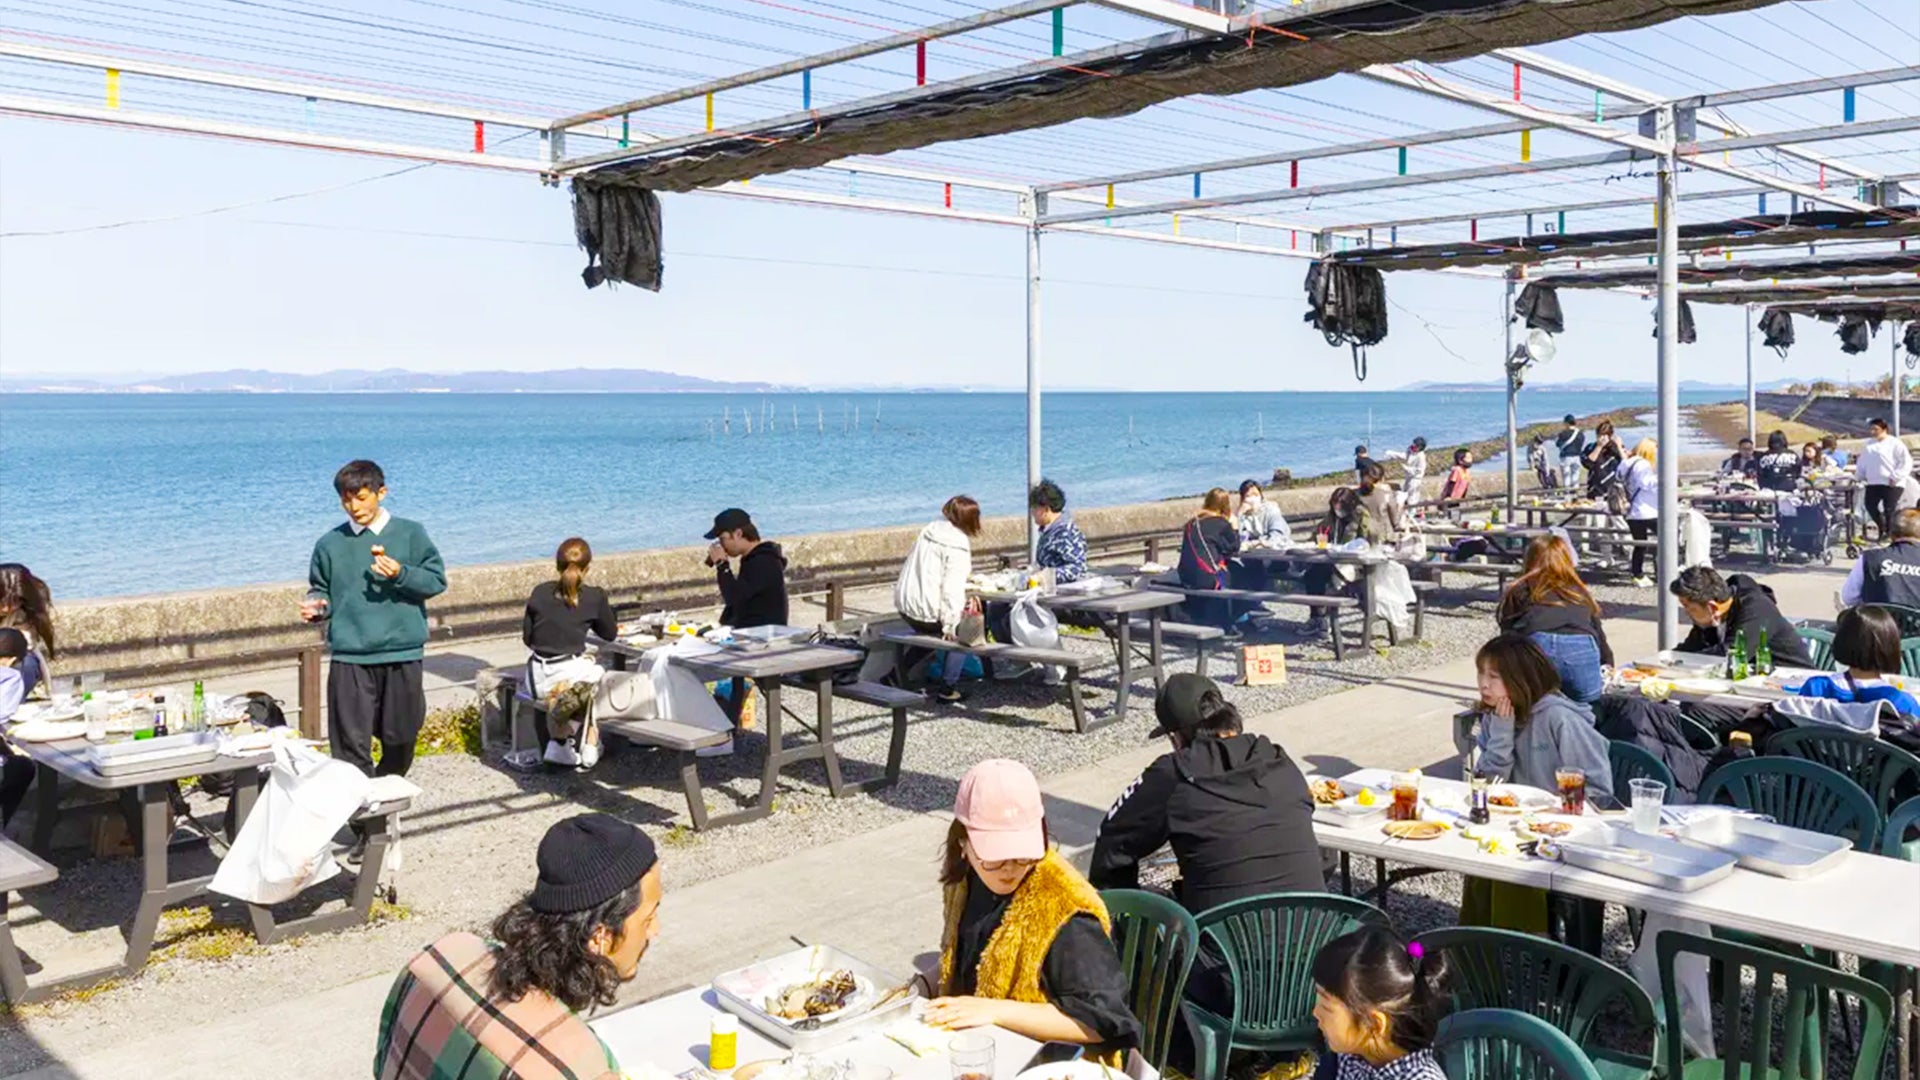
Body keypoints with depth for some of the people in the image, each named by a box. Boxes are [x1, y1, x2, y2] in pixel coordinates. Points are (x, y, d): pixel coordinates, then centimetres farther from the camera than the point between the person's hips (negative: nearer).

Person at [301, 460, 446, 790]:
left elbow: (437, 580, 1)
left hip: (402, 654, 0)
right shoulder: (329, 544, 7)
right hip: (349, 657, 0)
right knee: (351, 742, -4)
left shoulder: (410, 534, 2)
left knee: (399, 737, 11)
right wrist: (317, 606, -6)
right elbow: (321, 590, 16)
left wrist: (400, 574, -15)